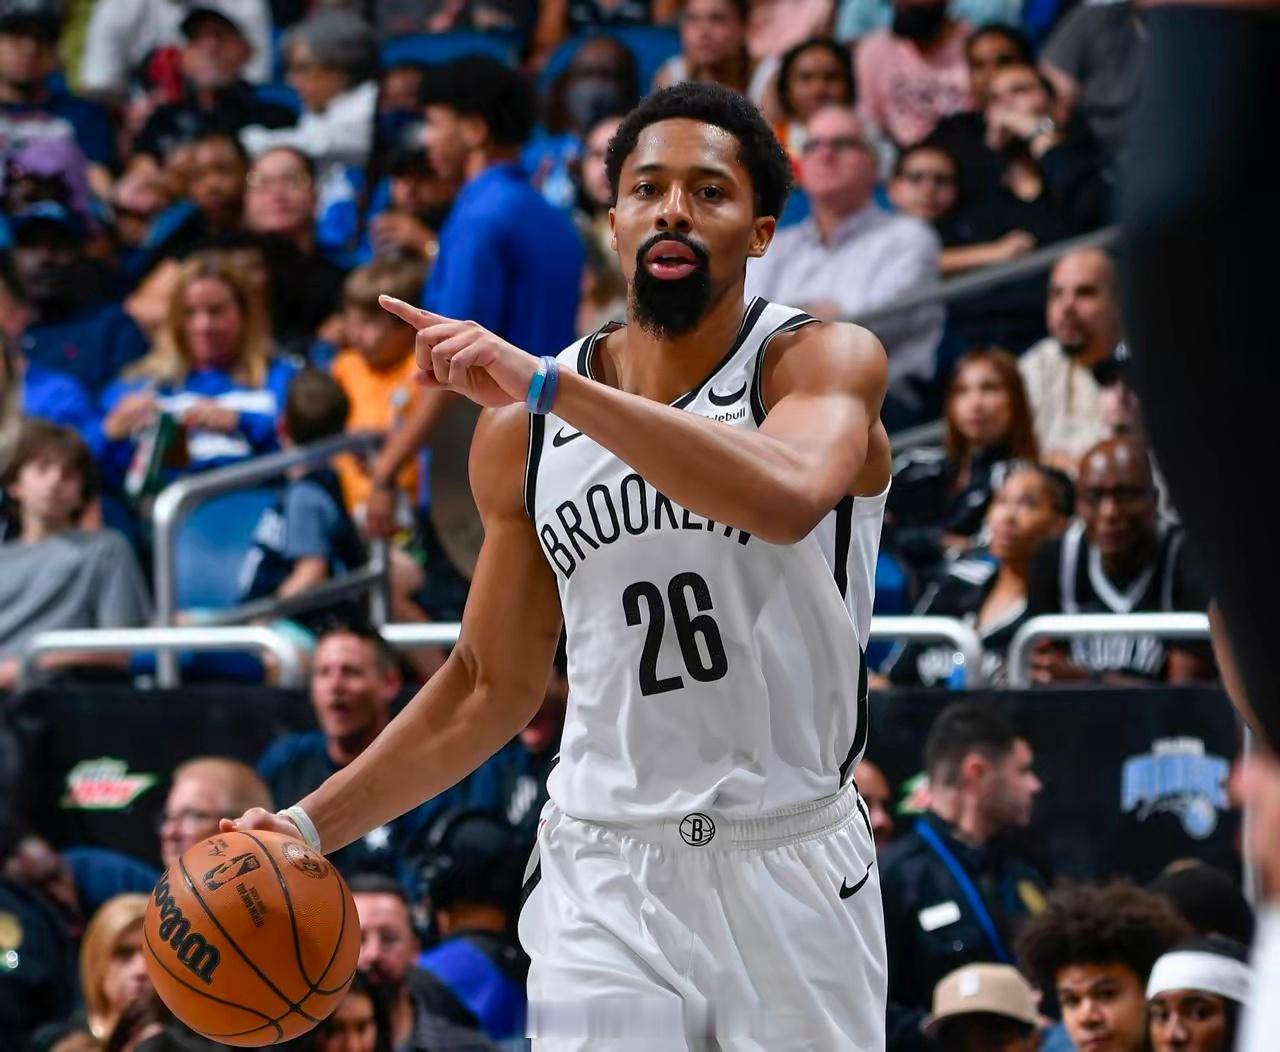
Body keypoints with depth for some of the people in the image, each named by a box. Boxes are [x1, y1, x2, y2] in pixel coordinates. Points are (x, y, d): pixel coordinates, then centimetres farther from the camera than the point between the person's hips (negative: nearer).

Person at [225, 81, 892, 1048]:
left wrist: (545, 385, -31)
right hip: (604, 872, 2)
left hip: (792, 866, -2)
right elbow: (494, 687, 15)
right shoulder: (522, 435, 5)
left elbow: (787, 497, -31)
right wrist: (315, 825, 6)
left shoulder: (825, 361, -7)